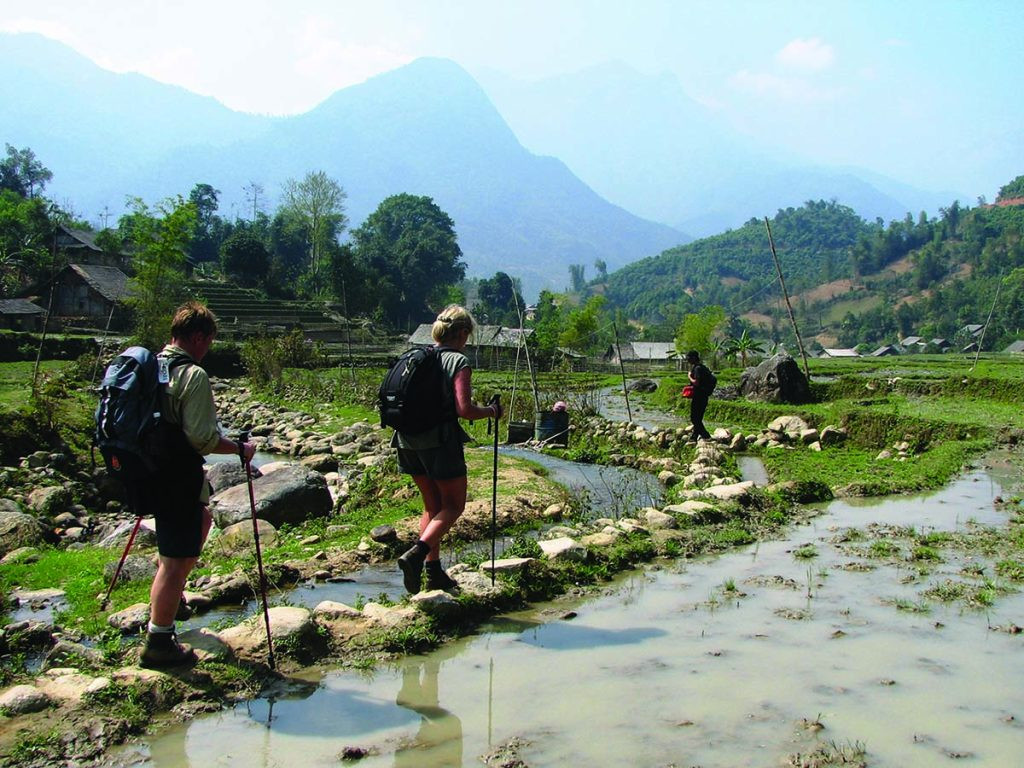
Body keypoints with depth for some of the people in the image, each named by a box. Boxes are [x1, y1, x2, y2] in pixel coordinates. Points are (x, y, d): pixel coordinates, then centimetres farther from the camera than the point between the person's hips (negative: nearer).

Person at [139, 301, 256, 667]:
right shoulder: (193, 375, -18)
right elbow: (203, 438, -22)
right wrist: (240, 449, -8)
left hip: (150, 469, 10)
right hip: (177, 476, -10)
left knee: (202, 518, 30)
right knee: (176, 558, -2)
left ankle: (172, 598, 37)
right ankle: (158, 643, 5)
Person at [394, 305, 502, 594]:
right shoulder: (459, 362, -9)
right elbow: (464, 410, -18)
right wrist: (491, 411, -1)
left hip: (409, 440, 7)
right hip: (440, 441, -7)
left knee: (432, 504, 18)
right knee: (454, 505, 7)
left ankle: (433, 571, 18)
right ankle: (416, 554, -13)